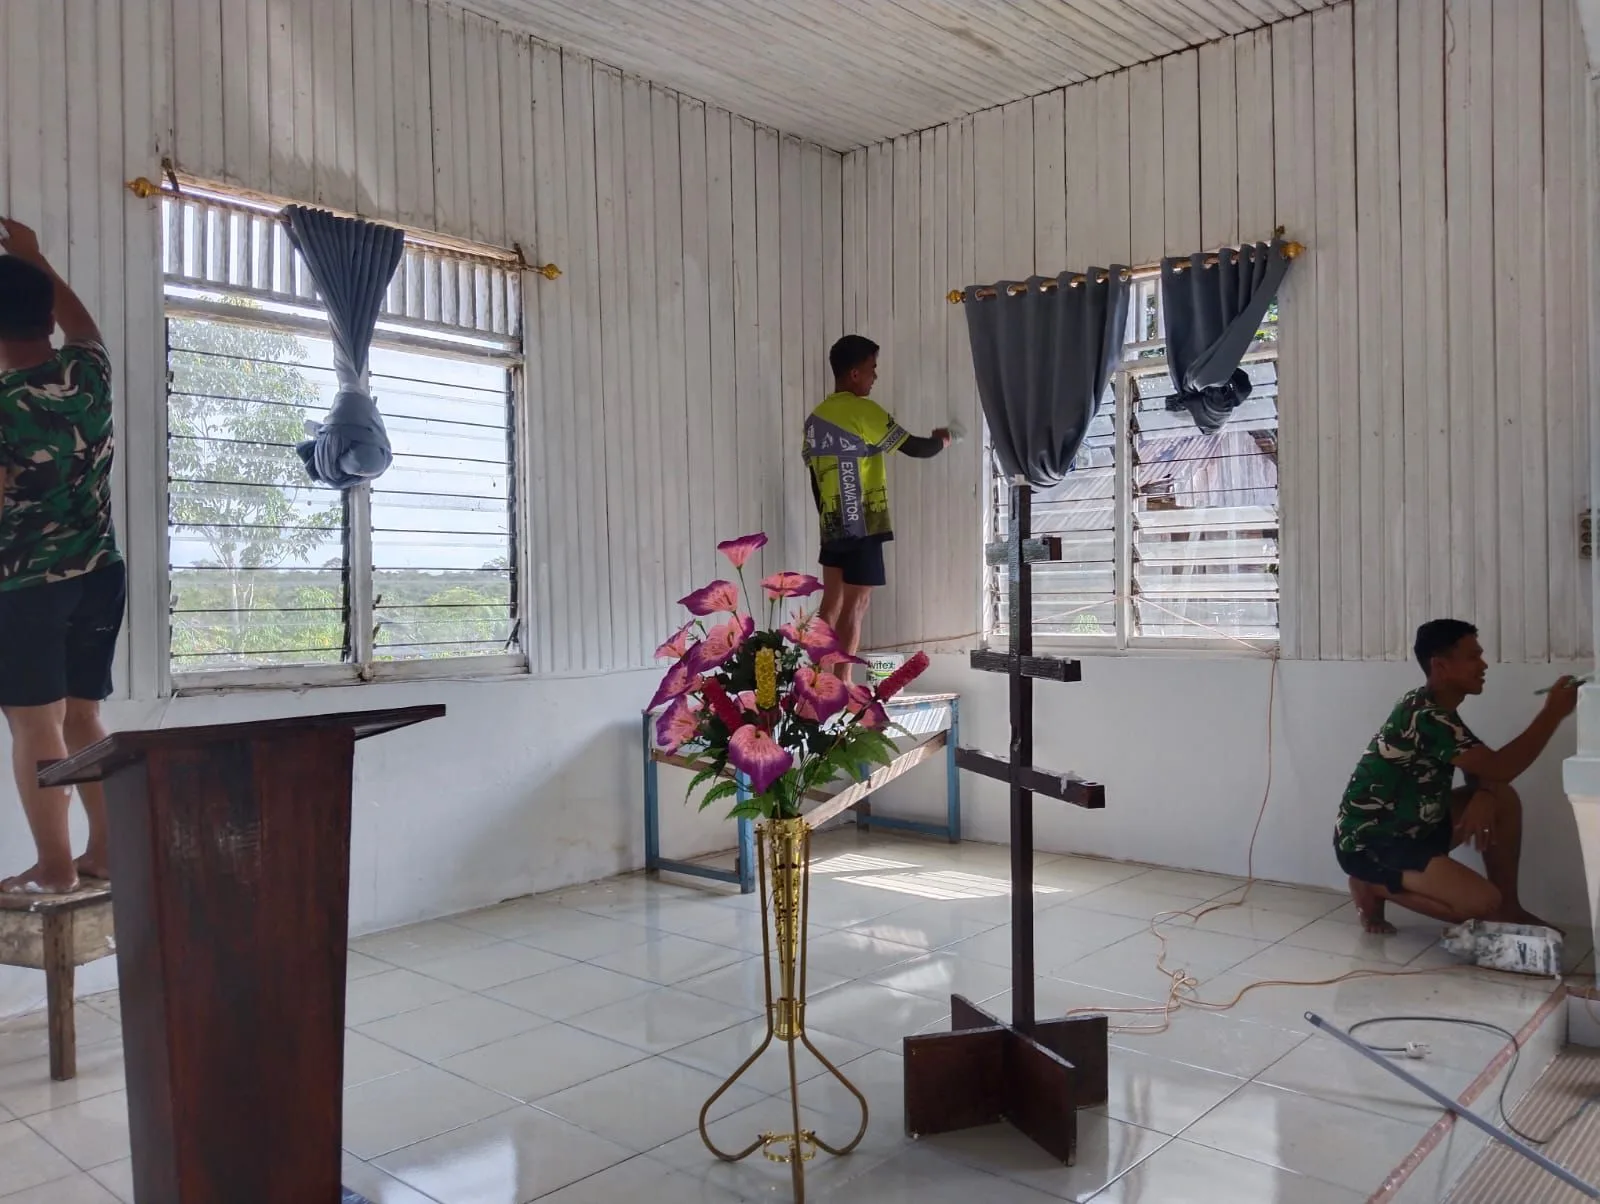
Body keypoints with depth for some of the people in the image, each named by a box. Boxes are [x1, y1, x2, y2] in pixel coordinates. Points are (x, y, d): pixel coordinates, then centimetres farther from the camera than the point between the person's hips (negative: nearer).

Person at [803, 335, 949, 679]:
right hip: (862, 526, -8)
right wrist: (940, 441, 14)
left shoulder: (816, 418, 12)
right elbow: (914, 448, -6)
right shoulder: (863, 411, -11)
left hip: (832, 527, 8)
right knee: (855, 606, -4)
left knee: (831, 604, 11)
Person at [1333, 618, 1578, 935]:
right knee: (1483, 902, -21)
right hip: (1368, 843, -10)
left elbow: (1483, 768, 12)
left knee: (1504, 799, 4)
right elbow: (1499, 769, -28)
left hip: (1410, 828, 10)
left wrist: (1483, 797, -12)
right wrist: (1553, 713, -21)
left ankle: (1509, 908, 14)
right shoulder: (1424, 717, -25)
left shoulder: (1439, 710, 8)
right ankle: (1373, 886, -2)